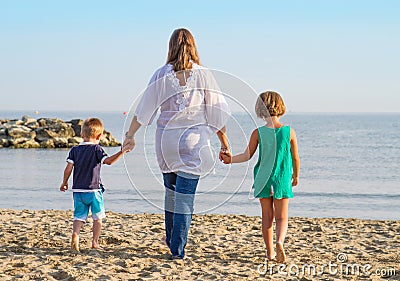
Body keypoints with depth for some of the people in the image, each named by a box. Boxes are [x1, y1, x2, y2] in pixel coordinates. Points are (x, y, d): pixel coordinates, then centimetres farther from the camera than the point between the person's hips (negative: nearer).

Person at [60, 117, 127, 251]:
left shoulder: (74, 150, 6)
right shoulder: (96, 149, -5)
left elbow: (68, 168, 1)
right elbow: (108, 161, -20)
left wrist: (64, 183, 13)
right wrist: (121, 152, -22)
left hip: (78, 190, 3)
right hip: (93, 190, -3)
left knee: (79, 216, 7)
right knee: (97, 217, 9)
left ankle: (75, 234, -17)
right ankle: (95, 242, 7)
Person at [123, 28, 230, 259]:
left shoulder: (162, 74, -3)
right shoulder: (203, 75, -5)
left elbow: (144, 108, 0)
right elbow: (217, 113, -2)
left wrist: (130, 135, 10)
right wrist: (225, 144, 5)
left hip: (166, 139, 2)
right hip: (193, 140, -2)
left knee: (171, 190, 19)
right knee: (185, 195, 1)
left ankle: (171, 239, 32)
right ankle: (177, 249, 0)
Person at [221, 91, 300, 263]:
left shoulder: (258, 133, -8)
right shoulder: (289, 131, -6)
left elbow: (247, 155, -8)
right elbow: (295, 158, 1)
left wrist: (230, 159, 2)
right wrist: (296, 176, 15)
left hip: (263, 179, 1)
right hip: (282, 179, -1)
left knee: (267, 217, 12)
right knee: (281, 217, 5)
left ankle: (270, 252, 15)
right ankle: (280, 241, -22)